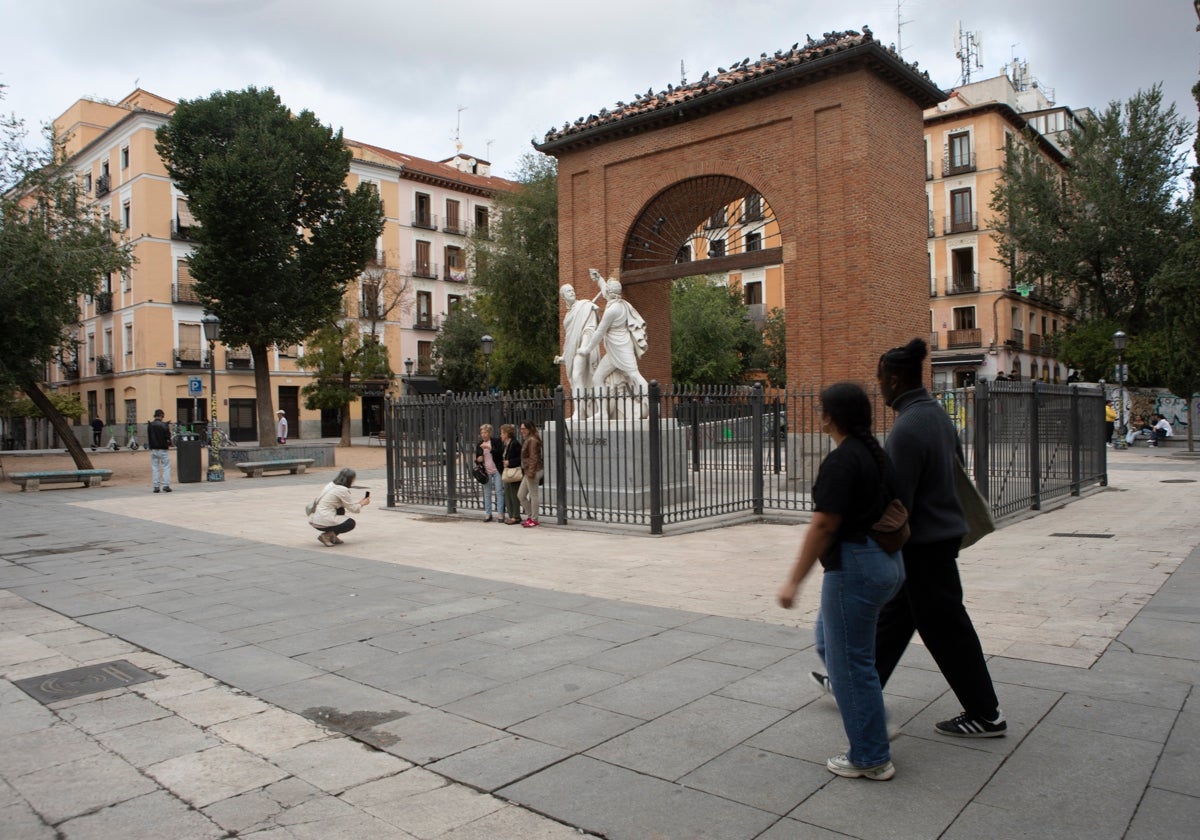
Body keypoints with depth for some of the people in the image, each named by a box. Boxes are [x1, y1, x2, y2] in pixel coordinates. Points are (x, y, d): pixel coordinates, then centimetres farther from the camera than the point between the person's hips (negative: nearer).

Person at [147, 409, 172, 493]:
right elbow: (167, 436, -10)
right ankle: (165, 485, -3)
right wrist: (168, 444, 6)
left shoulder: (150, 425, 2)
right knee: (166, 467, 2)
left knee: (155, 468, 9)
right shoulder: (164, 425, -11)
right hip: (163, 449, -4)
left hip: (153, 449, 4)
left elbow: (148, 437, 7)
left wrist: (150, 446, 16)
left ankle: (156, 486, 8)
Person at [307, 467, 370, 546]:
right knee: (351, 523, 7)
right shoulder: (343, 490, -12)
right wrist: (362, 504, 15)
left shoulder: (331, 485, 14)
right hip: (323, 522, -9)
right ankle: (326, 535, -5)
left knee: (341, 510, 27)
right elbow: (352, 508, -3)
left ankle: (331, 536, 17)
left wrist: (359, 502, 26)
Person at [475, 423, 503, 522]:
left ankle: (500, 513, -4)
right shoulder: (479, 444, 12)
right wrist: (478, 459, -5)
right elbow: (477, 459, 19)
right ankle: (489, 514, 11)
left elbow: (500, 452, -11)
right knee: (487, 493, 5)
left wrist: (489, 448, -21)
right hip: (486, 472, 4)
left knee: (499, 491, -6)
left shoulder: (496, 441, -1)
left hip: (496, 470, -4)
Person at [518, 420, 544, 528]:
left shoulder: (532, 440, -14)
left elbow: (533, 458, -19)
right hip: (527, 471, 10)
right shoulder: (527, 440, 17)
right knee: (520, 495, 12)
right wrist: (524, 473, 20)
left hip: (534, 470, -10)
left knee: (533, 495, -1)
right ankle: (530, 516, 21)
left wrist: (531, 473, -22)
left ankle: (534, 519, 7)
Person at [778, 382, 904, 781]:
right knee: (828, 637, 26)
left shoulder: (841, 460, -19)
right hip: (887, 560, 10)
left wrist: (794, 580, -18)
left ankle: (870, 759, 13)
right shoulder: (875, 452, 10)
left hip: (855, 565, -10)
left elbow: (823, 526, -22)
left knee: (850, 661, 2)